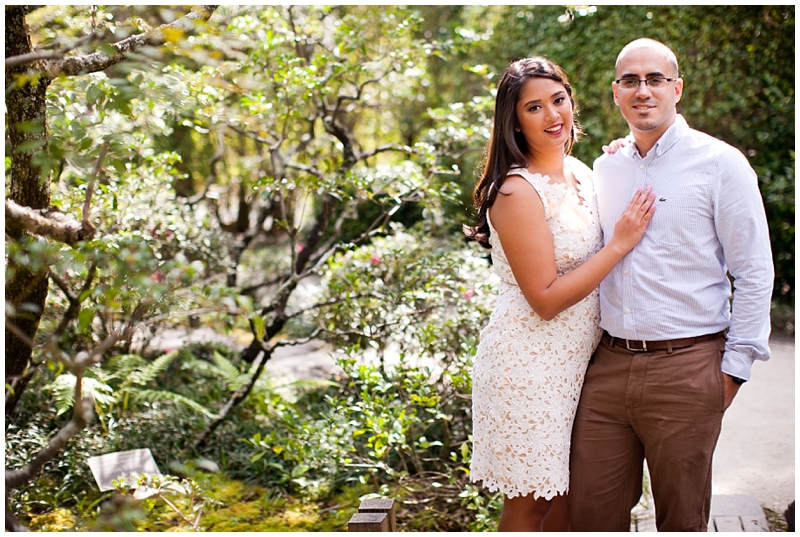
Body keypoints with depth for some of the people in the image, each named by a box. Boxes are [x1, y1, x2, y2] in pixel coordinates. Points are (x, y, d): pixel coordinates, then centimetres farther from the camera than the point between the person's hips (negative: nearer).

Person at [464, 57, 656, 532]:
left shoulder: (581, 173, 7)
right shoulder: (518, 191, -18)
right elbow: (546, 300, -20)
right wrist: (621, 243, -18)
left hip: (575, 363, 8)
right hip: (529, 366, -8)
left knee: (571, 499, 16)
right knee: (530, 506, 6)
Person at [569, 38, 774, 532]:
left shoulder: (720, 163, -3)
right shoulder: (605, 168, 12)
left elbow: (755, 273, -3)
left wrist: (734, 367, -6)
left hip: (685, 368, -4)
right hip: (608, 365, 5)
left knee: (682, 518, 8)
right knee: (592, 511, 8)